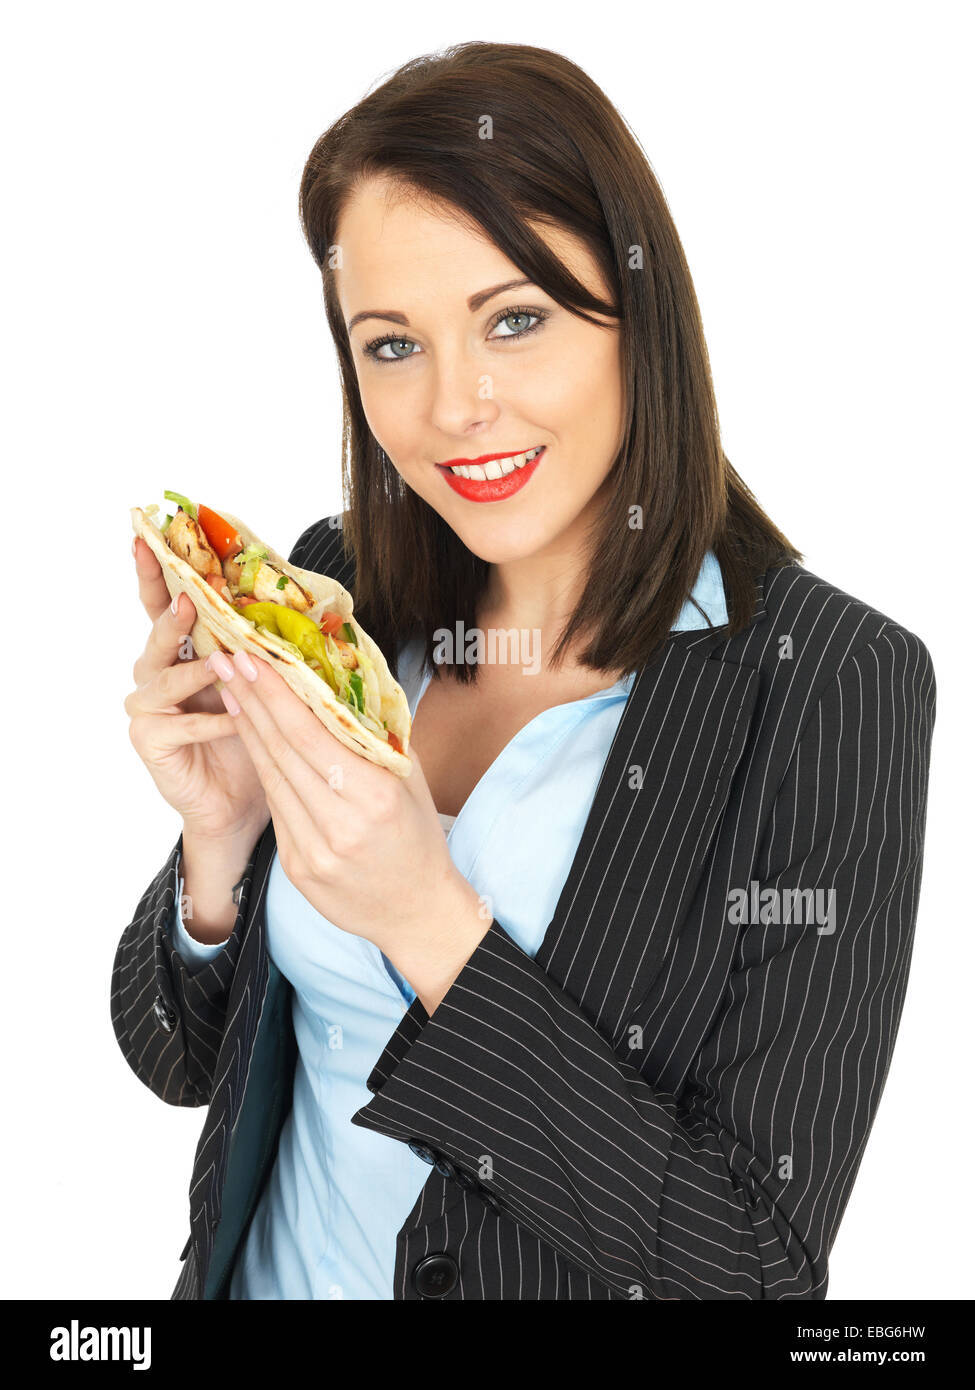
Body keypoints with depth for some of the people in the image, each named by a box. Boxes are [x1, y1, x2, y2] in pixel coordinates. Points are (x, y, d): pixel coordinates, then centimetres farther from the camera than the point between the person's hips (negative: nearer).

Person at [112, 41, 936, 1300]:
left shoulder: (832, 685, -22)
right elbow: (182, 1062, -3)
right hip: (267, 1269, 4)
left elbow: (763, 1255, -22)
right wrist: (220, 841, -23)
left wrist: (427, 917, -30)